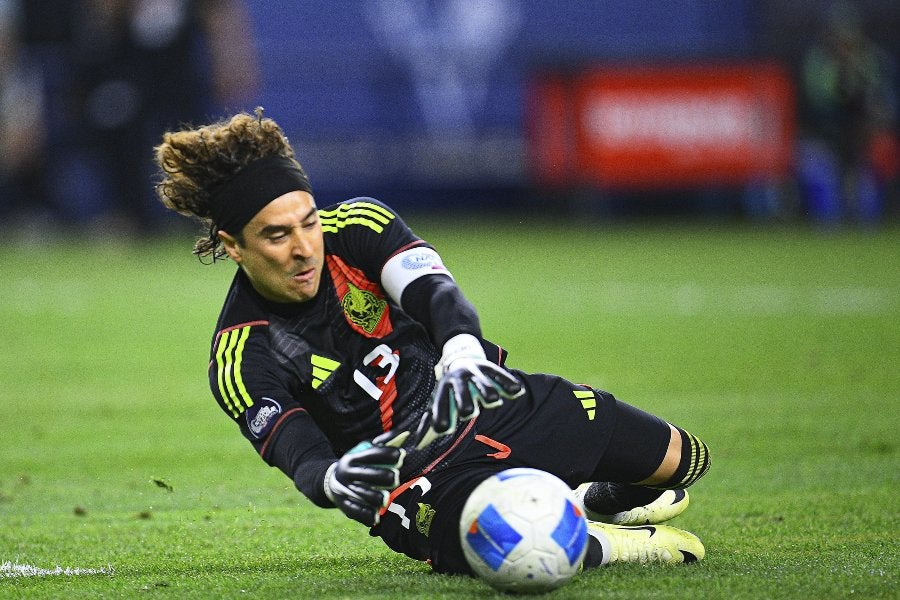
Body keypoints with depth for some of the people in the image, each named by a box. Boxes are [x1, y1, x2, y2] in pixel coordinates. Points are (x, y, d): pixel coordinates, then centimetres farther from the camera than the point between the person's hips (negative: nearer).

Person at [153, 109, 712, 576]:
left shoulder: (356, 227, -9)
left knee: (681, 459, 3)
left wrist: (463, 357, -51)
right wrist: (333, 481, -54)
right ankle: (602, 544, -7)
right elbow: (300, 455, -26)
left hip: (493, 403, 5)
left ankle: (591, 501, 32)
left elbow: (436, 294, -26)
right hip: (415, 475, -5)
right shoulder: (242, 363, -16)